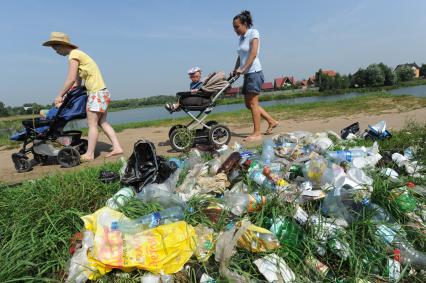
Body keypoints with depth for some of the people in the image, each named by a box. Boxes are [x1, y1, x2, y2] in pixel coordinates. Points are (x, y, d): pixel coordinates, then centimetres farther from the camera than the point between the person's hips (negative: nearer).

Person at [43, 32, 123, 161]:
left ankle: (89, 154, 3)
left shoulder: (74, 54, -11)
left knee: (92, 124, -4)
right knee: (102, 122, 11)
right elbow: (78, 80, 16)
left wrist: (60, 95, -8)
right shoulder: (77, 54, 17)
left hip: (97, 93, -9)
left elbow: (71, 79, -17)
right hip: (102, 92, 9)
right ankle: (117, 147, 11)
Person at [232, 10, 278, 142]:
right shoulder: (241, 38, 17)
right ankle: (272, 121, 20)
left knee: (253, 103, -9)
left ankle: (257, 133, -3)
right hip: (247, 74, 9)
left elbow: (253, 54, -15)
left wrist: (242, 69, -20)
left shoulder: (253, 33, -4)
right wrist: (235, 70, 5)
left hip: (254, 72, -9)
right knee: (248, 104, 9)